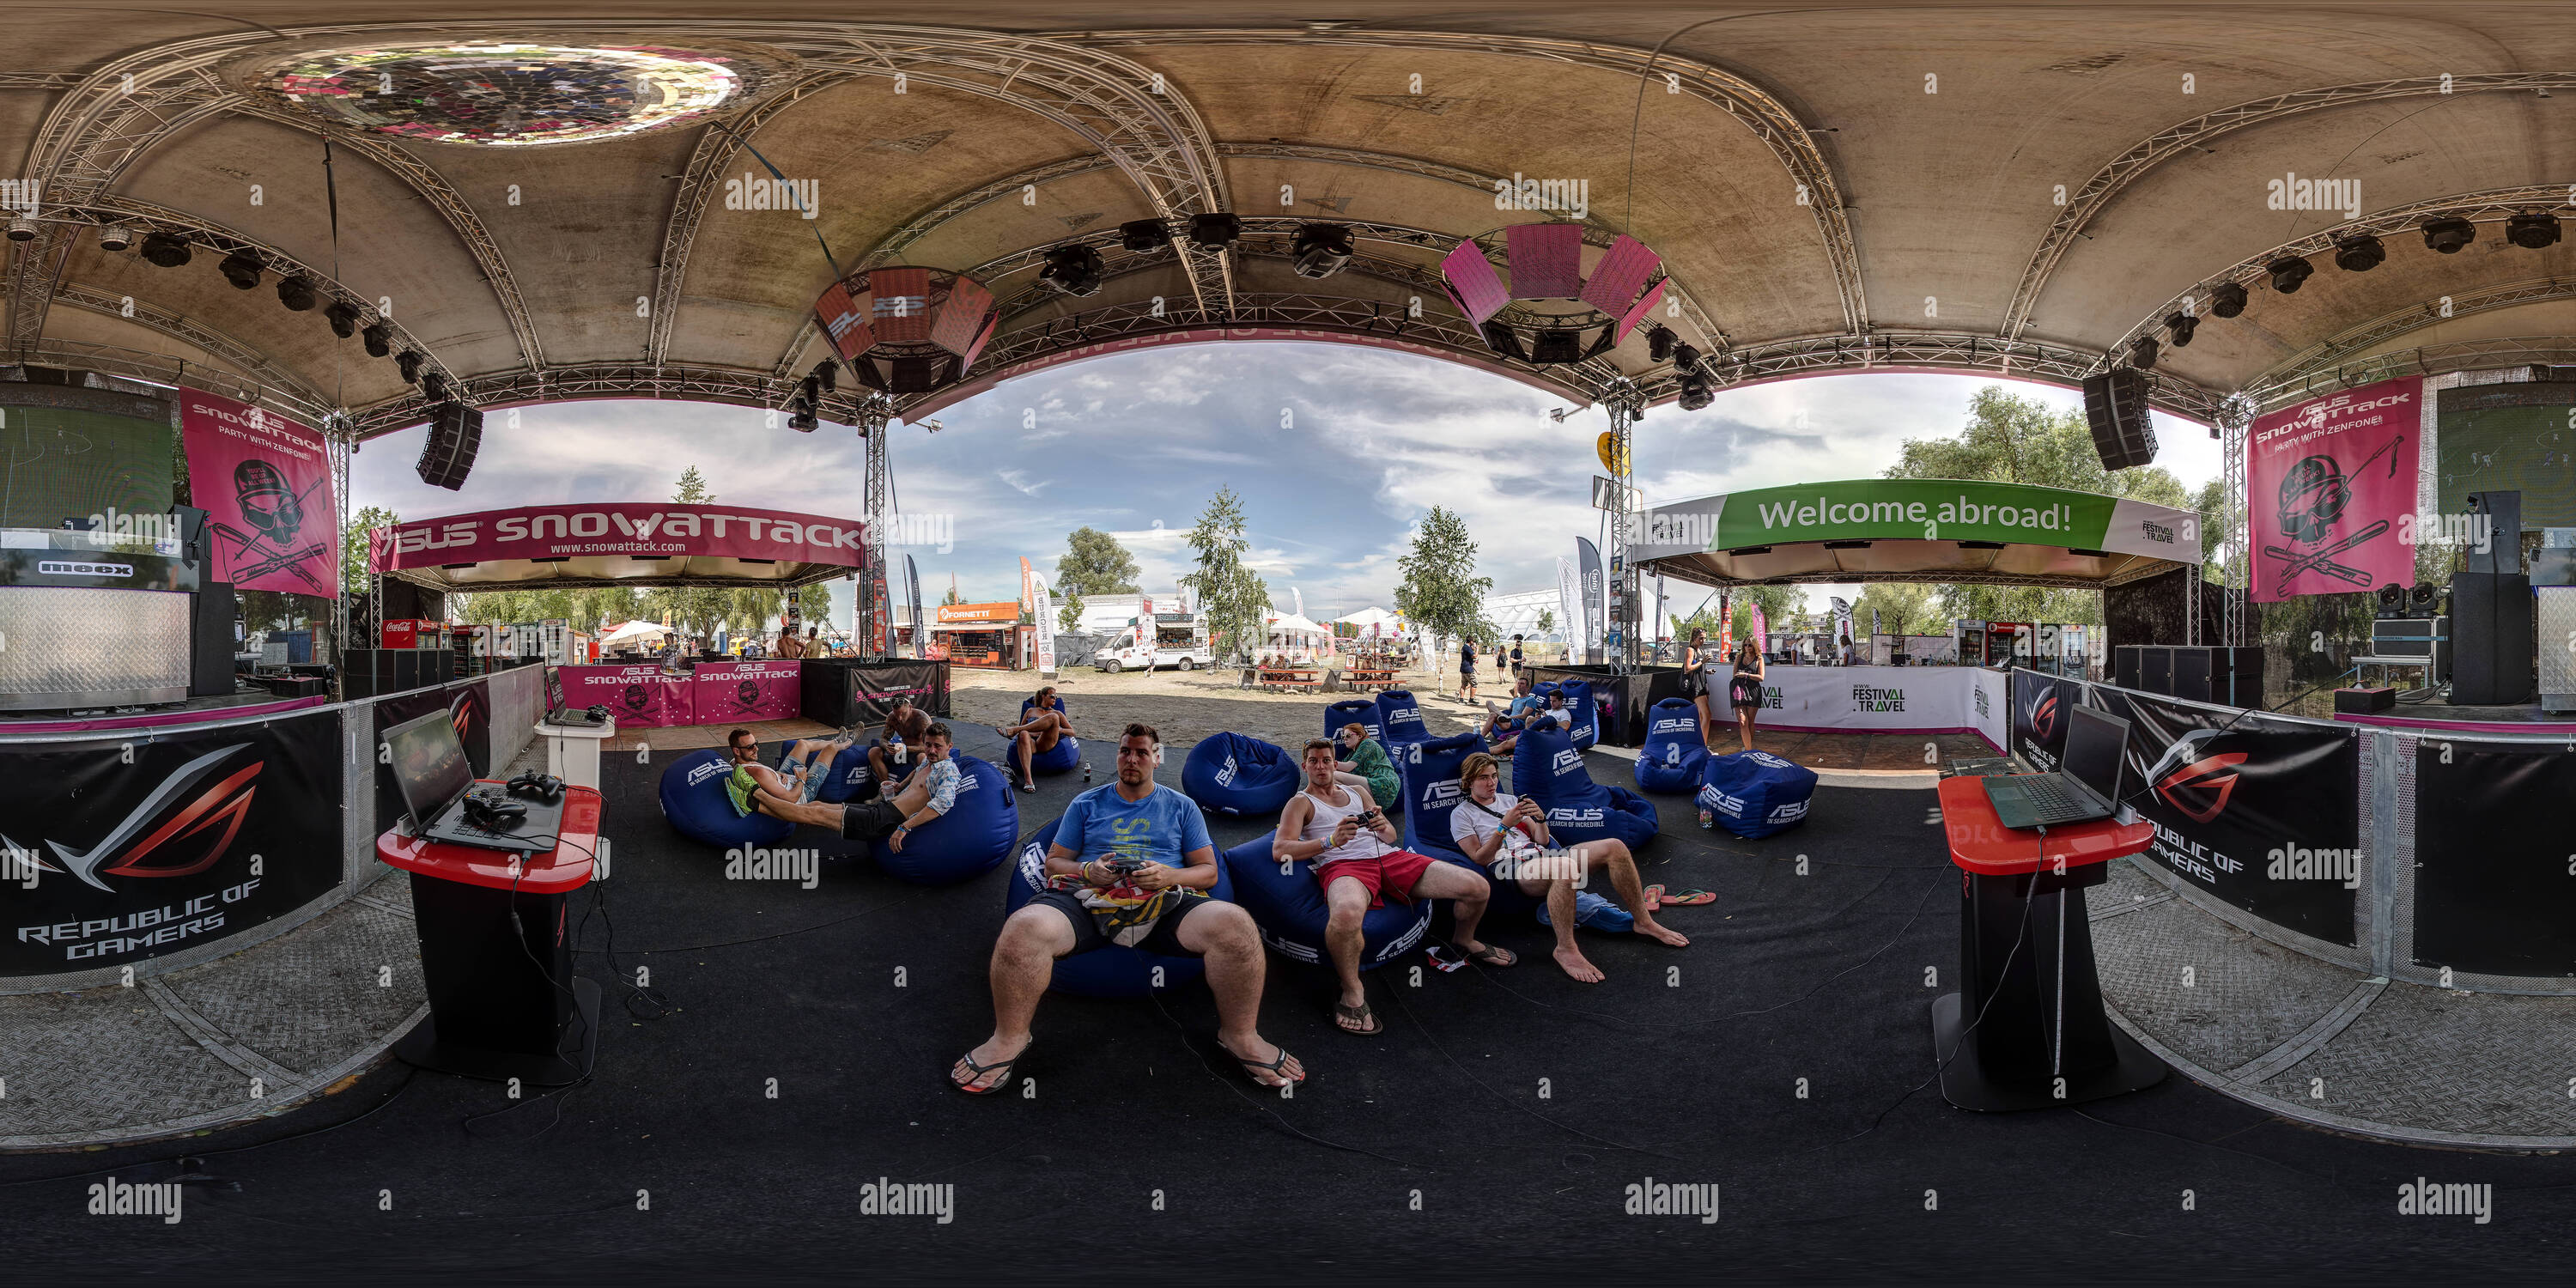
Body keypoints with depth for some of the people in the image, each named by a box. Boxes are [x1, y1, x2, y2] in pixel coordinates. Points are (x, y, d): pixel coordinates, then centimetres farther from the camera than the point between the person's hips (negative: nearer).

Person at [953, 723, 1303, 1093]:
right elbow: (1053, 861, 21)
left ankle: (1241, 1036, -13)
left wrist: (1169, 876, -5)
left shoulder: (1181, 807, 22)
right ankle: (1008, 1040, -15)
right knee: (1023, 928, -35)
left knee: (1236, 924, -33)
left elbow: (1208, 871, 17)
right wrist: (1087, 871, -3)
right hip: (1090, 898, 0)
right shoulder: (1086, 804, 23)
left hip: (1165, 903, 0)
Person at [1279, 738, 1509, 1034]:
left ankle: (1464, 939, 25)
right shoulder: (1301, 803, 12)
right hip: (1342, 865, -5)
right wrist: (1330, 841, -19)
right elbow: (1279, 849, -5)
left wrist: (1383, 827, -5)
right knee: (1346, 913, -47)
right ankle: (1352, 993, -25)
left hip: (1388, 856, 5)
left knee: (1478, 888, -8)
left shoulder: (1359, 793, 28)